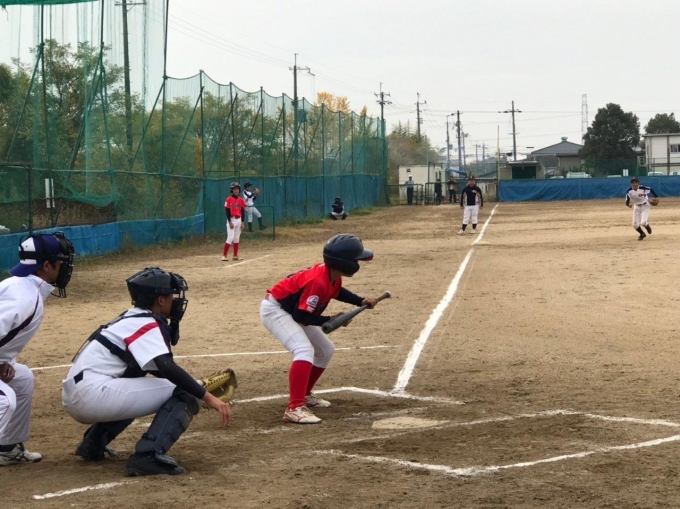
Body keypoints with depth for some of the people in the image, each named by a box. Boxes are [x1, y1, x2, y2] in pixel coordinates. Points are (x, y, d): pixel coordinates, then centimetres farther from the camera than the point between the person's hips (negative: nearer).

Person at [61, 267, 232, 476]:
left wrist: (201, 389, 15)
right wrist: (207, 397, -23)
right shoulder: (147, 324, -7)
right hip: (93, 395, -10)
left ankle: (94, 442, 24)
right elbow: (168, 369, -22)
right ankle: (148, 456, -23)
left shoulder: (132, 319, 21)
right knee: (183, 394, -10)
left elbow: (158, 367, 24)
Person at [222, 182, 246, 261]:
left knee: (236, 238, 8)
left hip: (239, 220, 5)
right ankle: (224, 255, -10)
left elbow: (242, 212, 9)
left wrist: (242, 222, 4)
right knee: (230, 238, -12)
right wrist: (230, 222, -16)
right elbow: (227, 211, -10)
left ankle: (235, 255, 13)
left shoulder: (241, 200, 7)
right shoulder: (229, 199, -7)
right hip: (231, 220, -5)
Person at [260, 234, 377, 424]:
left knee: (325, 350, 18)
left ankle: (304, 395, 32)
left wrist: (360, 301, 9)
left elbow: (335, 291, 20)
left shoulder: (333, 276, -5)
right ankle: (295, 408, -36)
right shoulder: (318, 281, -32)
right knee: (305, 350, -30)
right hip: (275, 309, -10)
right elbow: (301, 316, -29)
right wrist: (329, 321, -21)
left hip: (292, 311, 10)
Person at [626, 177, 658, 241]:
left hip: (645, 206, -3)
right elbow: (627, 202, -16)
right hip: (637, 207, 3)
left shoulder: (643, 188, -25)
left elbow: (650, 189, -5)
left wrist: (656, 197, -3)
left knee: (643, 222, -20)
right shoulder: (629, 191, -18)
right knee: (635, 224, 0)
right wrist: (628, 205, -39)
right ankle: (642, 234, 29)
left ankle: (648, 226, 19)